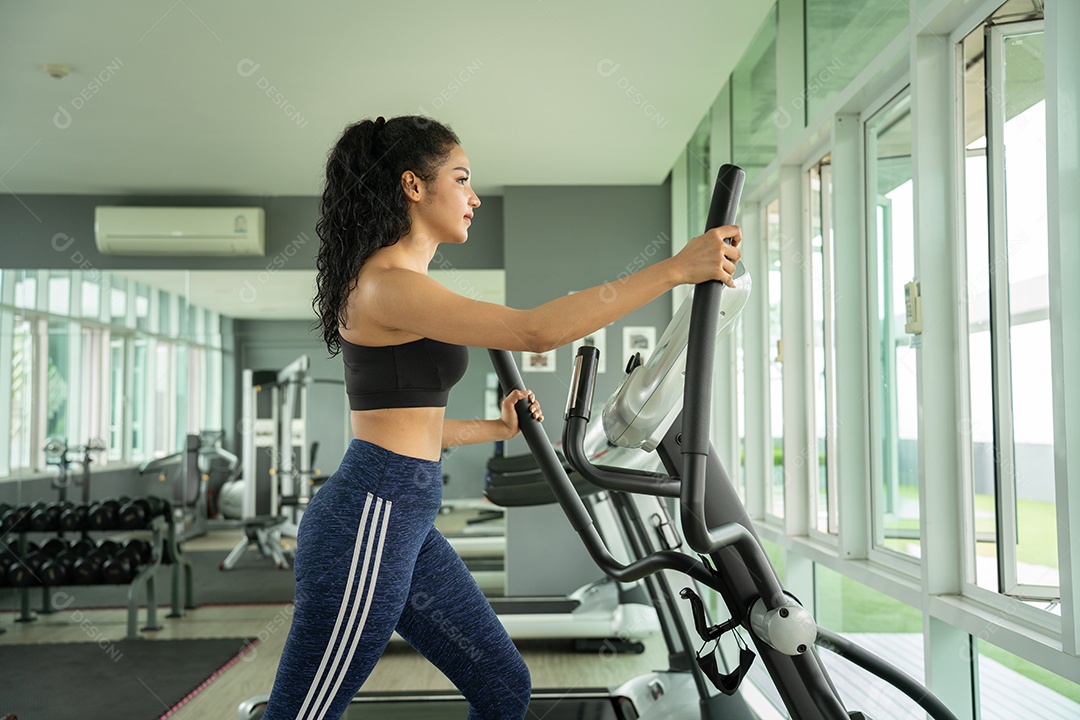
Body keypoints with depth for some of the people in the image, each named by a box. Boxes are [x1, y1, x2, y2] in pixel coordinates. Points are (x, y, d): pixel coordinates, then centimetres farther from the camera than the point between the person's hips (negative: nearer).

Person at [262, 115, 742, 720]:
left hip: (406, 525, 10)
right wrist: (675, 269, -24)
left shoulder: (401, 287, 16)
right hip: (368, 519, -10)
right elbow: (535, 331, -27)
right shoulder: (385, 285, -15)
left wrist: (498, 428, 25)